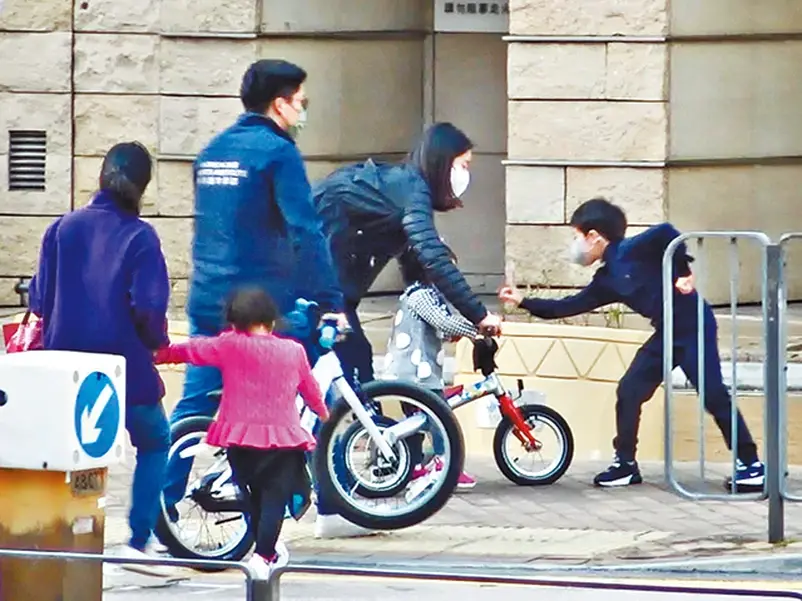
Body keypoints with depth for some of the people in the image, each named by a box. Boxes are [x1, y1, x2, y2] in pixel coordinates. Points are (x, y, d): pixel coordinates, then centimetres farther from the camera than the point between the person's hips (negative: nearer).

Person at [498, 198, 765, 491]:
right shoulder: (606, 280, 9)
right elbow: (570, 307, 15)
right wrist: (523, 302, 16)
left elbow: (666, 233, -30)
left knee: (714, 396, -7)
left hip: (694, 327, -8)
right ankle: (625, 464, 13)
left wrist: (684, 273, -24)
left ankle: (751, 465, 1)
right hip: (666, 333, 9)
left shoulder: (631, 251, -16)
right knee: (629, 392, 4)